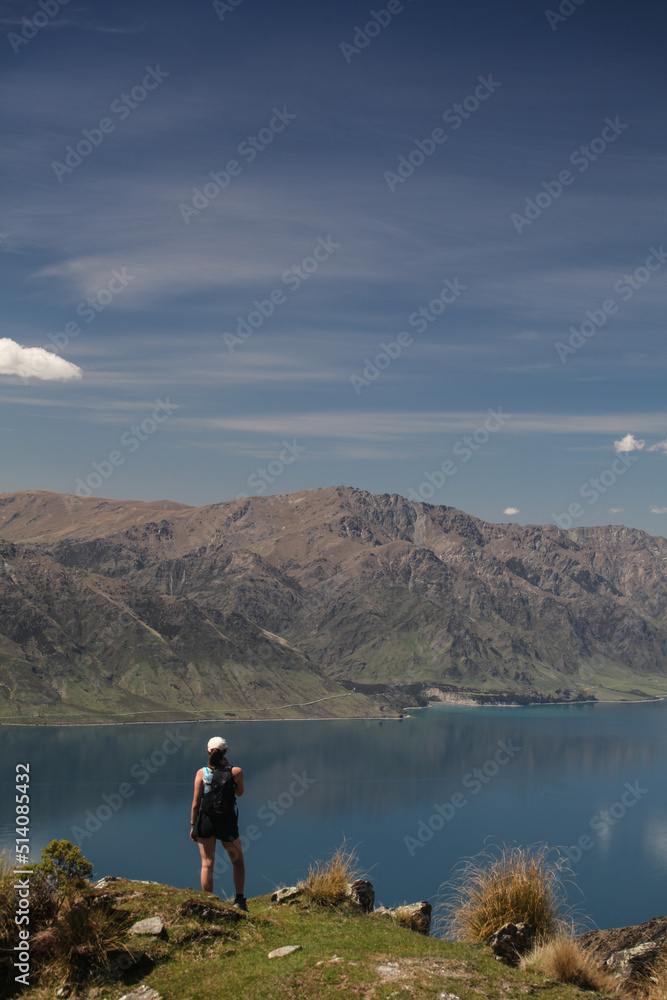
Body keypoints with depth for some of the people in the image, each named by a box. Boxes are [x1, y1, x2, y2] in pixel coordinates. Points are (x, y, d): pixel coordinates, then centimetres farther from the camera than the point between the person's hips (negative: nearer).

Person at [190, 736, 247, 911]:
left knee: (207, 864, 10)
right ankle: (240, 899, 8)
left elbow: (195, 803, -7)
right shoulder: (236, 772, -7)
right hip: (227, 822, 0)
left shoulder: (201, 773, -7)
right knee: (238, 860, 18)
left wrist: (193, 825, 5)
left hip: (206, 820, 0)